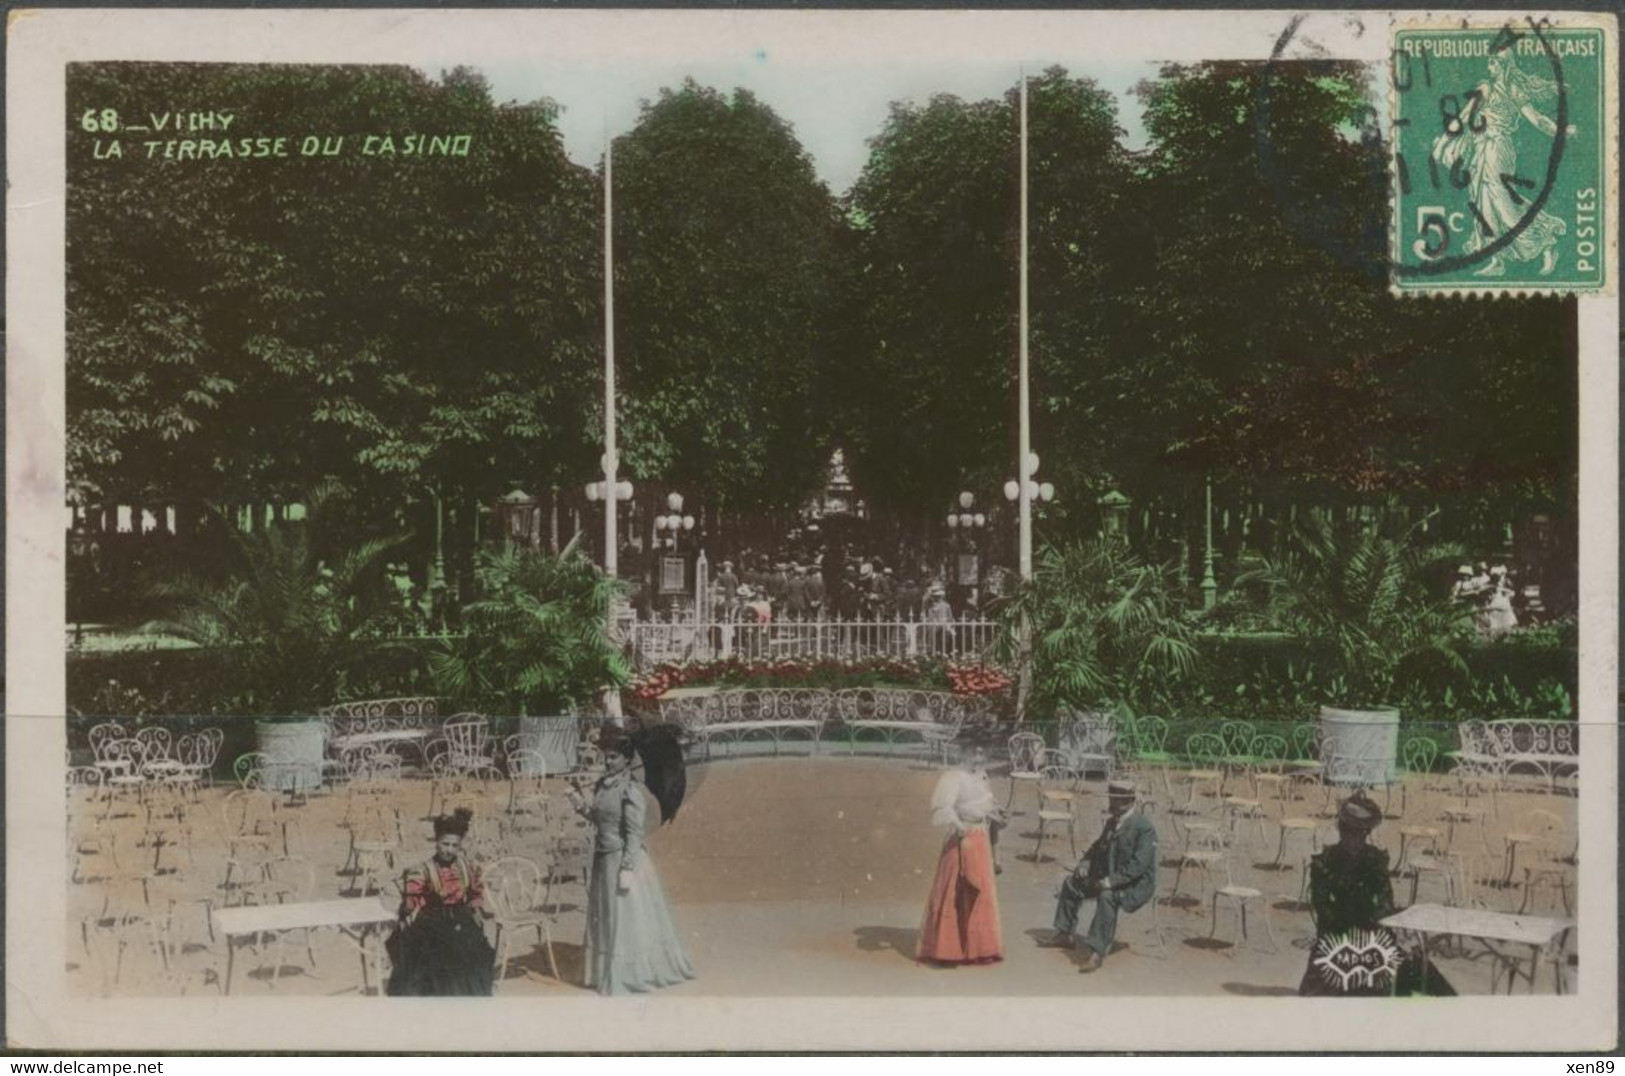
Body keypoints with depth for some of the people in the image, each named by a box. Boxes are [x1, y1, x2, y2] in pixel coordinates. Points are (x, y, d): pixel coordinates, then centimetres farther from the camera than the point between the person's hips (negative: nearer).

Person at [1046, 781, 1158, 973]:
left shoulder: (1144, 827, -20)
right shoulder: (1112, 822, 8)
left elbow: (1138, 865, -28)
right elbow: (1099, 847, 21)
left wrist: (1109, 882, -32)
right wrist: (1085, 864, 1)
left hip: (1137, 884, -9)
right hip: (1110, 878, 9)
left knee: (1108, 896, -38)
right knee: (1072, 883, 9)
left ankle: (1097, 952, -36)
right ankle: (1066, 934, 23)